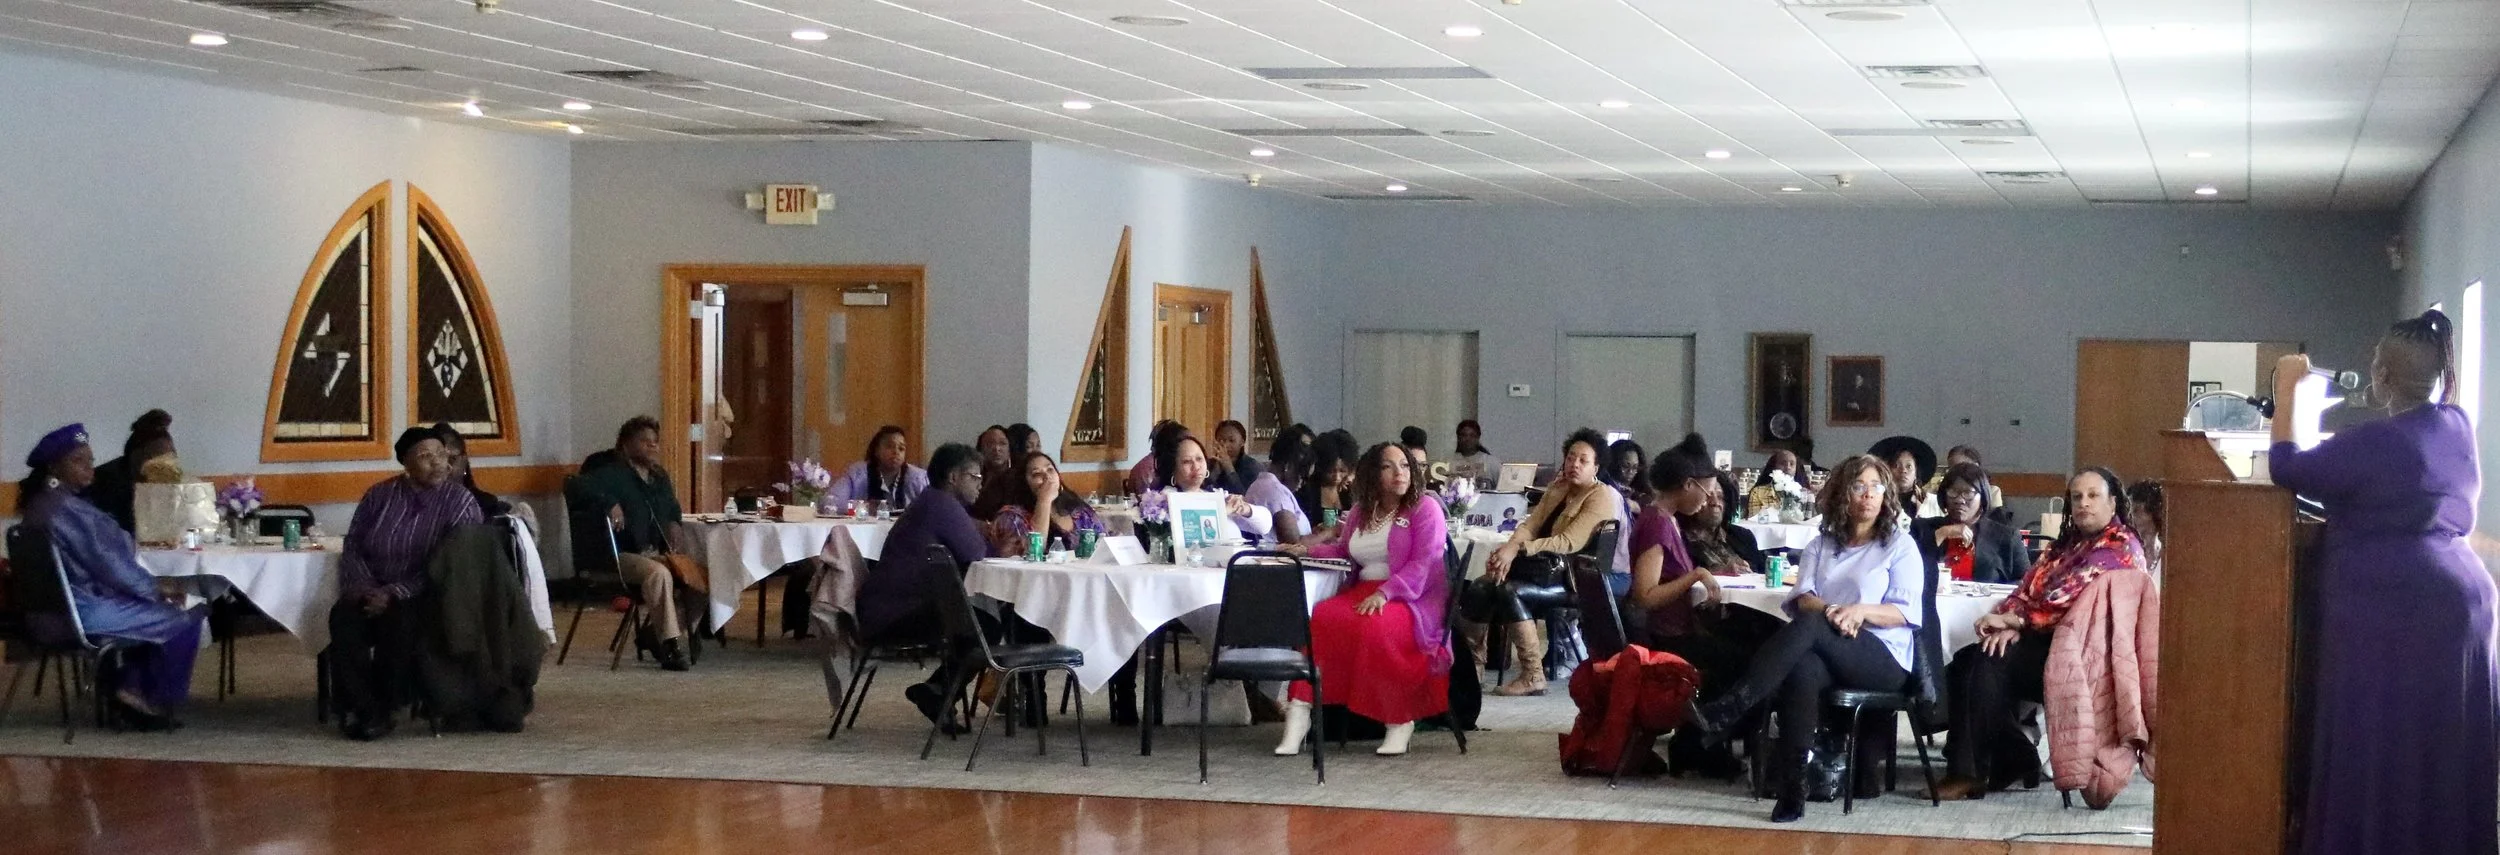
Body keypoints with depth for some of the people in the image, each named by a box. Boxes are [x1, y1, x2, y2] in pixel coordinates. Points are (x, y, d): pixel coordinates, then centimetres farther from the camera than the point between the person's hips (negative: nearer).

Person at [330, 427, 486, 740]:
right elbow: (352, 547, 11)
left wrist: (395, 594, -21)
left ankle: (382, 709, -19)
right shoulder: (379, 496, 10)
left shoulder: (461, 503, -3)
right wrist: (365, 587, -10)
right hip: (375, 594, 3)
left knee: (398, 622, -36)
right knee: (343, 617, -29)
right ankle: (363, 708, -29)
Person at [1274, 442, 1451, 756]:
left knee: (1373, 628, -37)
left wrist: (1384, 594, -25)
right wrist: (1307, 551, 17)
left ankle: (1400, 720, -22)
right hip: (1363, 592, 6)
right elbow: (1343, 551, 35)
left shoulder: (1425, 509, -1)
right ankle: (1299, 711, -29)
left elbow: (1423, 565, -12)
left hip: (1412, 599, -5)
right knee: (1320, 619, -25)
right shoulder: (1360, 512, 18)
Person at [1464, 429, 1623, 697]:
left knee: (1511, 591, -30)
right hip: (1549, 568, 8)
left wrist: (1517, 549, -28)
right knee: (1480, 587, -12)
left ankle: (1533, 677, -29)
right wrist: (1510, 548, -16)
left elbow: (1569, 542, -20)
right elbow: (1531, 526, 7)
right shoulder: (1557, 489, 18)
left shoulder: (1602, 496, -8)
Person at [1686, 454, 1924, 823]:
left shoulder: (1900, 545, 11)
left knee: (1808, 625, -34)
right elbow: (1802, 598, 5)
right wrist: (1829, 610, -18)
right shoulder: (1821, 545, 21)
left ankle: (1725, 712, -44)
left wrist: (1860, 611, -19)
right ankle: (1791, 789, -44)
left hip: (1883, 658, -2)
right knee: (1802, 668, -38)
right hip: (1826, 652, 3)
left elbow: (1905, 612, -1)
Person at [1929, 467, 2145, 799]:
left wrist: (2013, 620, -15)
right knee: (1965, 662, -12)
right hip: (2046, 642, 9)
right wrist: (2009, 624, -11)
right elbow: (2029, 589, 11)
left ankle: (1969, 773, -21)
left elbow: (2067, 599, -19)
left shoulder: (2120, 546, -6)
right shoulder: (2068, 543, 22)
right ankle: (2014, 760, -7)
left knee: (1989, 664, -26)